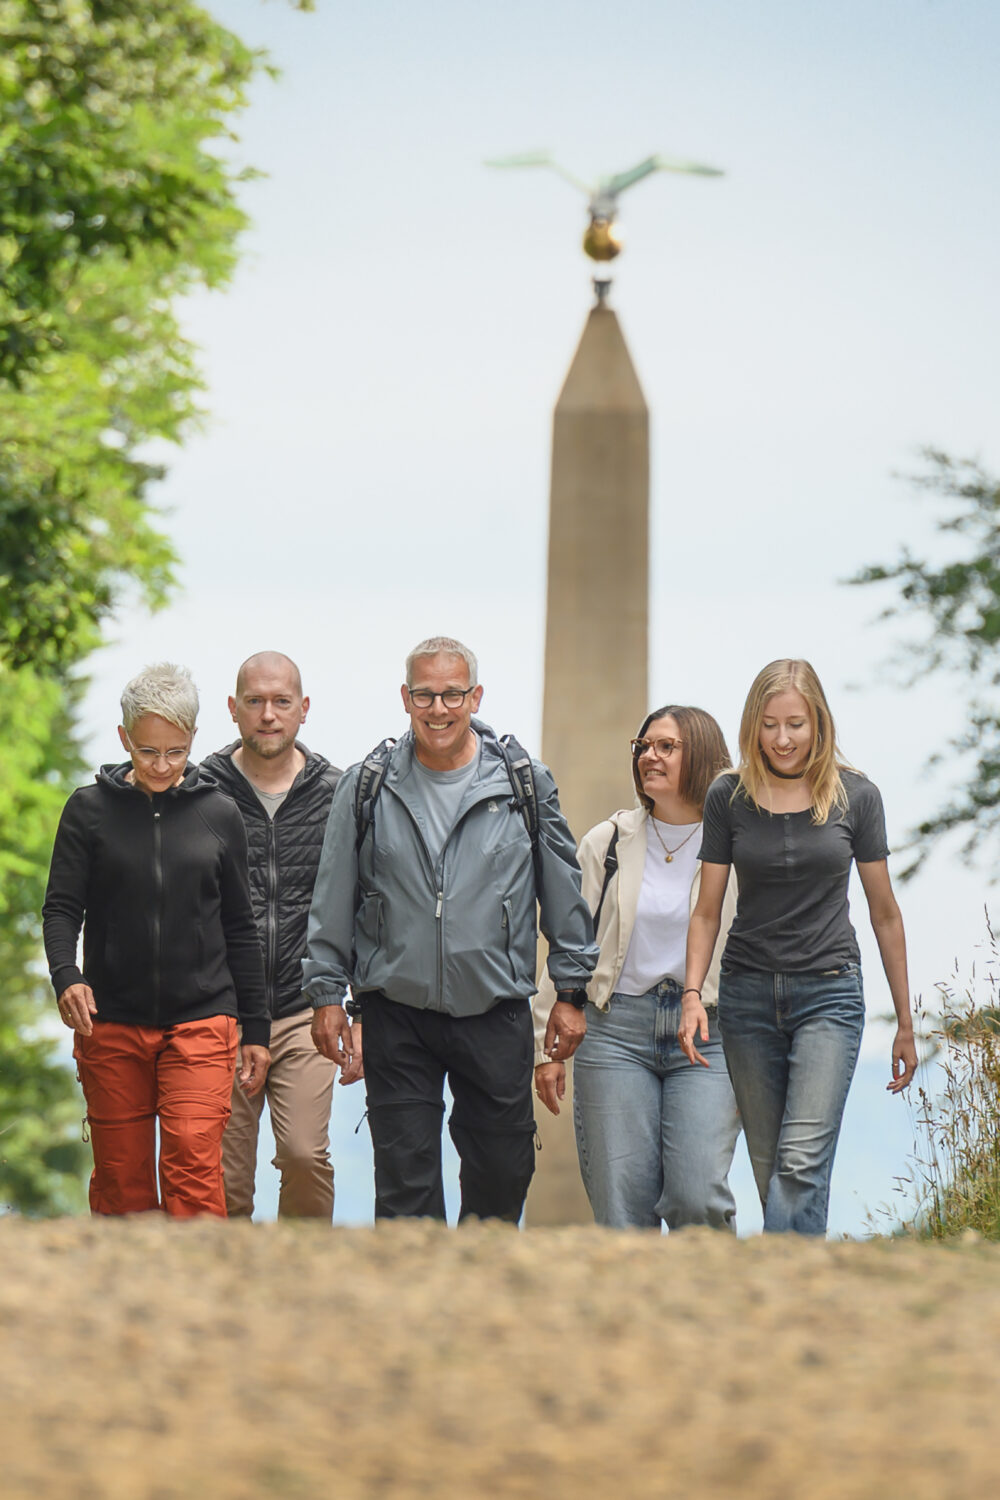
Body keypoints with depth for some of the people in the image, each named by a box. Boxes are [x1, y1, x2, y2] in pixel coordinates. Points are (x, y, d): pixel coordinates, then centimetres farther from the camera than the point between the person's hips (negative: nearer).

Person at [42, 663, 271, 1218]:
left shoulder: (219, 814, 6)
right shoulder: (90, 809, 3)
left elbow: (240, 930, 12)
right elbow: (61, 907, 1)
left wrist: (255, 1028, 11)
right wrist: (65, 975, -19)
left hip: (200, 1021, 0)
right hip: (111, 1024, 1)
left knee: (194, 1167, -15)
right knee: (121, 1182, 5)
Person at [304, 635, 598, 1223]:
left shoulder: (526, 783, 0)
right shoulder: (367, 787, 1)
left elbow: (564, 892, 6)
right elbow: (334, 899, 7)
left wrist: (571, 992, 6)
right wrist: (327, 993, 5)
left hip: (496, 1014, 0)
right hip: (396, 1017, 0)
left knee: (502, 1174, 8)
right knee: (406, 1181, -1)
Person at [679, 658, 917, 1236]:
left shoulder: (855, 795, 0)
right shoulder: (729, 797, 2)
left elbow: (884, 912, 6)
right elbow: (708, 910, 5)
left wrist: (906, 1022, 9)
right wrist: (692, 993, -11)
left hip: (830, 992, -2)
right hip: (749, 993, 2)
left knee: (803, 1160, -16)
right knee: (770, 1166, 4)